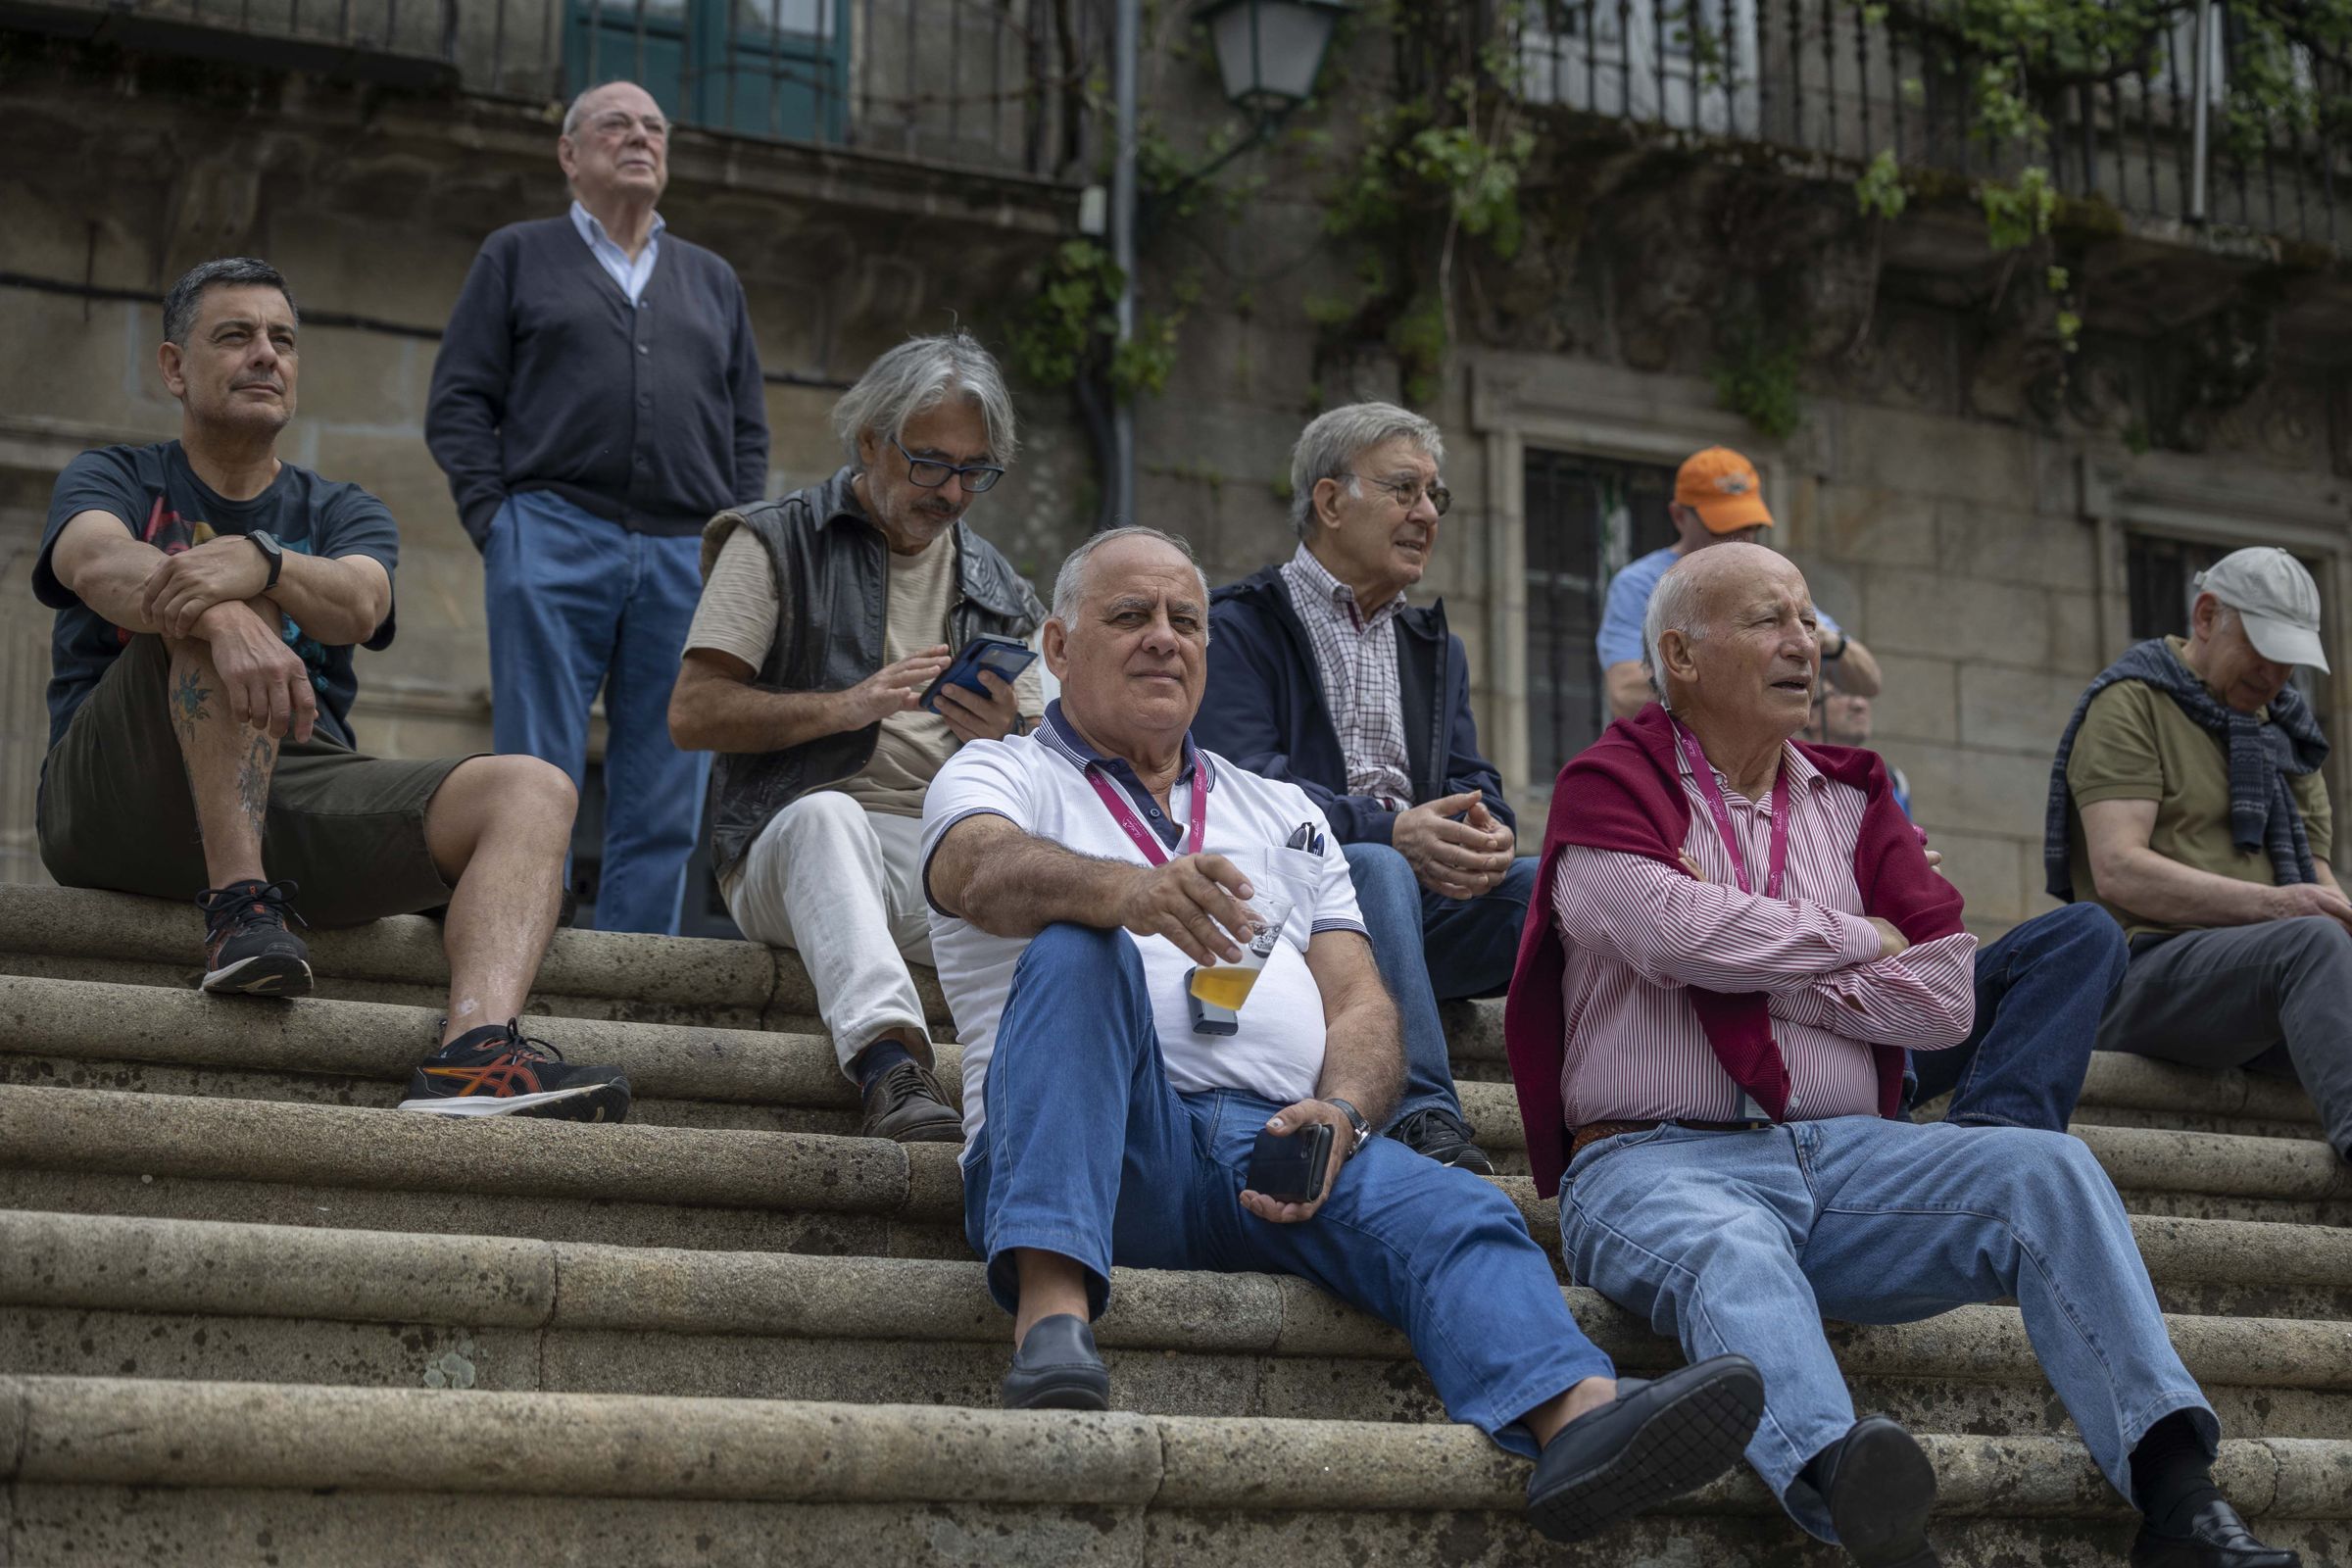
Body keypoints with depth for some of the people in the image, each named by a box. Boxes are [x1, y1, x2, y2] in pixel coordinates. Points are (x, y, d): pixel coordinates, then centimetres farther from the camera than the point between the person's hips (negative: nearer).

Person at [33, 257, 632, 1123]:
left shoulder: (342, 514, 21)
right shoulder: (116, 482, 13)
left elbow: (358, 605, -6)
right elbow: (99, 564, -14)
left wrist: (257, 563, -30)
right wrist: (231, 621, -37)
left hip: (299, 795, 3)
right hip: (122, 804, -3)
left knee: (532, 791, -19)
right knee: (224, 606, -27)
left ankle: (474, 1054, -45)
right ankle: (238, 908, -35)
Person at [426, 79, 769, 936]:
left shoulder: (712, 280, 23)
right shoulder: (518, 256, 13)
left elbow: (748, 426, 20)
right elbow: (458, 403, 6)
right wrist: (496, 520, -6)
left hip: (687, 560, 3)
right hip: (554, 545, -3)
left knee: (665, 804, 0)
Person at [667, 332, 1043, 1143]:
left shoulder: (1000, 592, 24)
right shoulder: (777, 543, 11)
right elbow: (693, 713, 1)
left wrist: (1002, 736, -6)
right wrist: (848, 705, -11)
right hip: (794, 850, -3)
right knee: (826, 812, -39)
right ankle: (890, 1063, -55)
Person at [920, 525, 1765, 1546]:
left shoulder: (1281, 812, 29)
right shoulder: (997, 778, 16)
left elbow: (1362, 1005, 18)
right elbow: (990, 873, -10)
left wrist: (1340, 1109, -7)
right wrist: (1133, 890, -33)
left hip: (1283, 1151, 3)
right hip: (1103, 1154, -3)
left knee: (1455, 1214, -27)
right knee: (1079, 946, -31)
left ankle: (1577, 1419, -56)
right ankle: (1051, 1307, -46)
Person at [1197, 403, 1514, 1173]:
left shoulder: (1437, 647, 28)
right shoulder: (1240, 626, 5)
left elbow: (1472, 781, 17)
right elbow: (1247, 787, -10)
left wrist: (1488, 833, -10)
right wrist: (1389, 832, -25)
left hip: (1425, 904, 6)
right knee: (1378, 870, -38)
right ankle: (1420, 1116, -46)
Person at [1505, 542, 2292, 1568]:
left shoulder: (1851, 801, 21)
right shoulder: (1608, 786, 7)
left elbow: (1946, 999, 8)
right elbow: (1671, 934, -15)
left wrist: (1755, 965, -2)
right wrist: (1854, 939, 0)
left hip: (1845, 1157, 5)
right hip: (1655, 1161, -5)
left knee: (2047, 1170, -19)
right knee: (1731, 1254, -38)